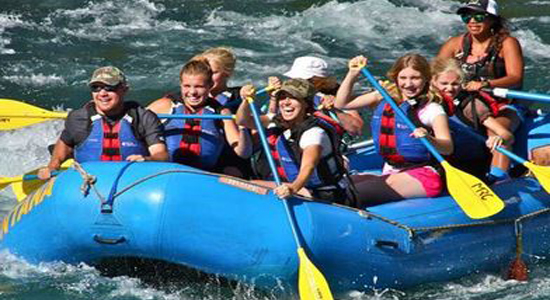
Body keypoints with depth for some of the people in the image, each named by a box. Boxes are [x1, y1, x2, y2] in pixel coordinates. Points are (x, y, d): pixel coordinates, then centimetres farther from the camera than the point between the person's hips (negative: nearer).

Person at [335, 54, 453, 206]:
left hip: (422, 175, -6)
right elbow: (341, 104, 13)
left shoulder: (431, 108, -6)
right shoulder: (384, 98, 11)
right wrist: (352, 74, 1)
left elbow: (447, 147, -18)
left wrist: (429, 139, -40)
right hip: (391, 173, 6)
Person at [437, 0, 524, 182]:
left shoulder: (506, 43, -4)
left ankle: (498, 177, -50)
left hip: (504, 107, -5)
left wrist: (485, 84, -34)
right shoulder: (456, 44, 8)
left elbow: (515, 78, -16)